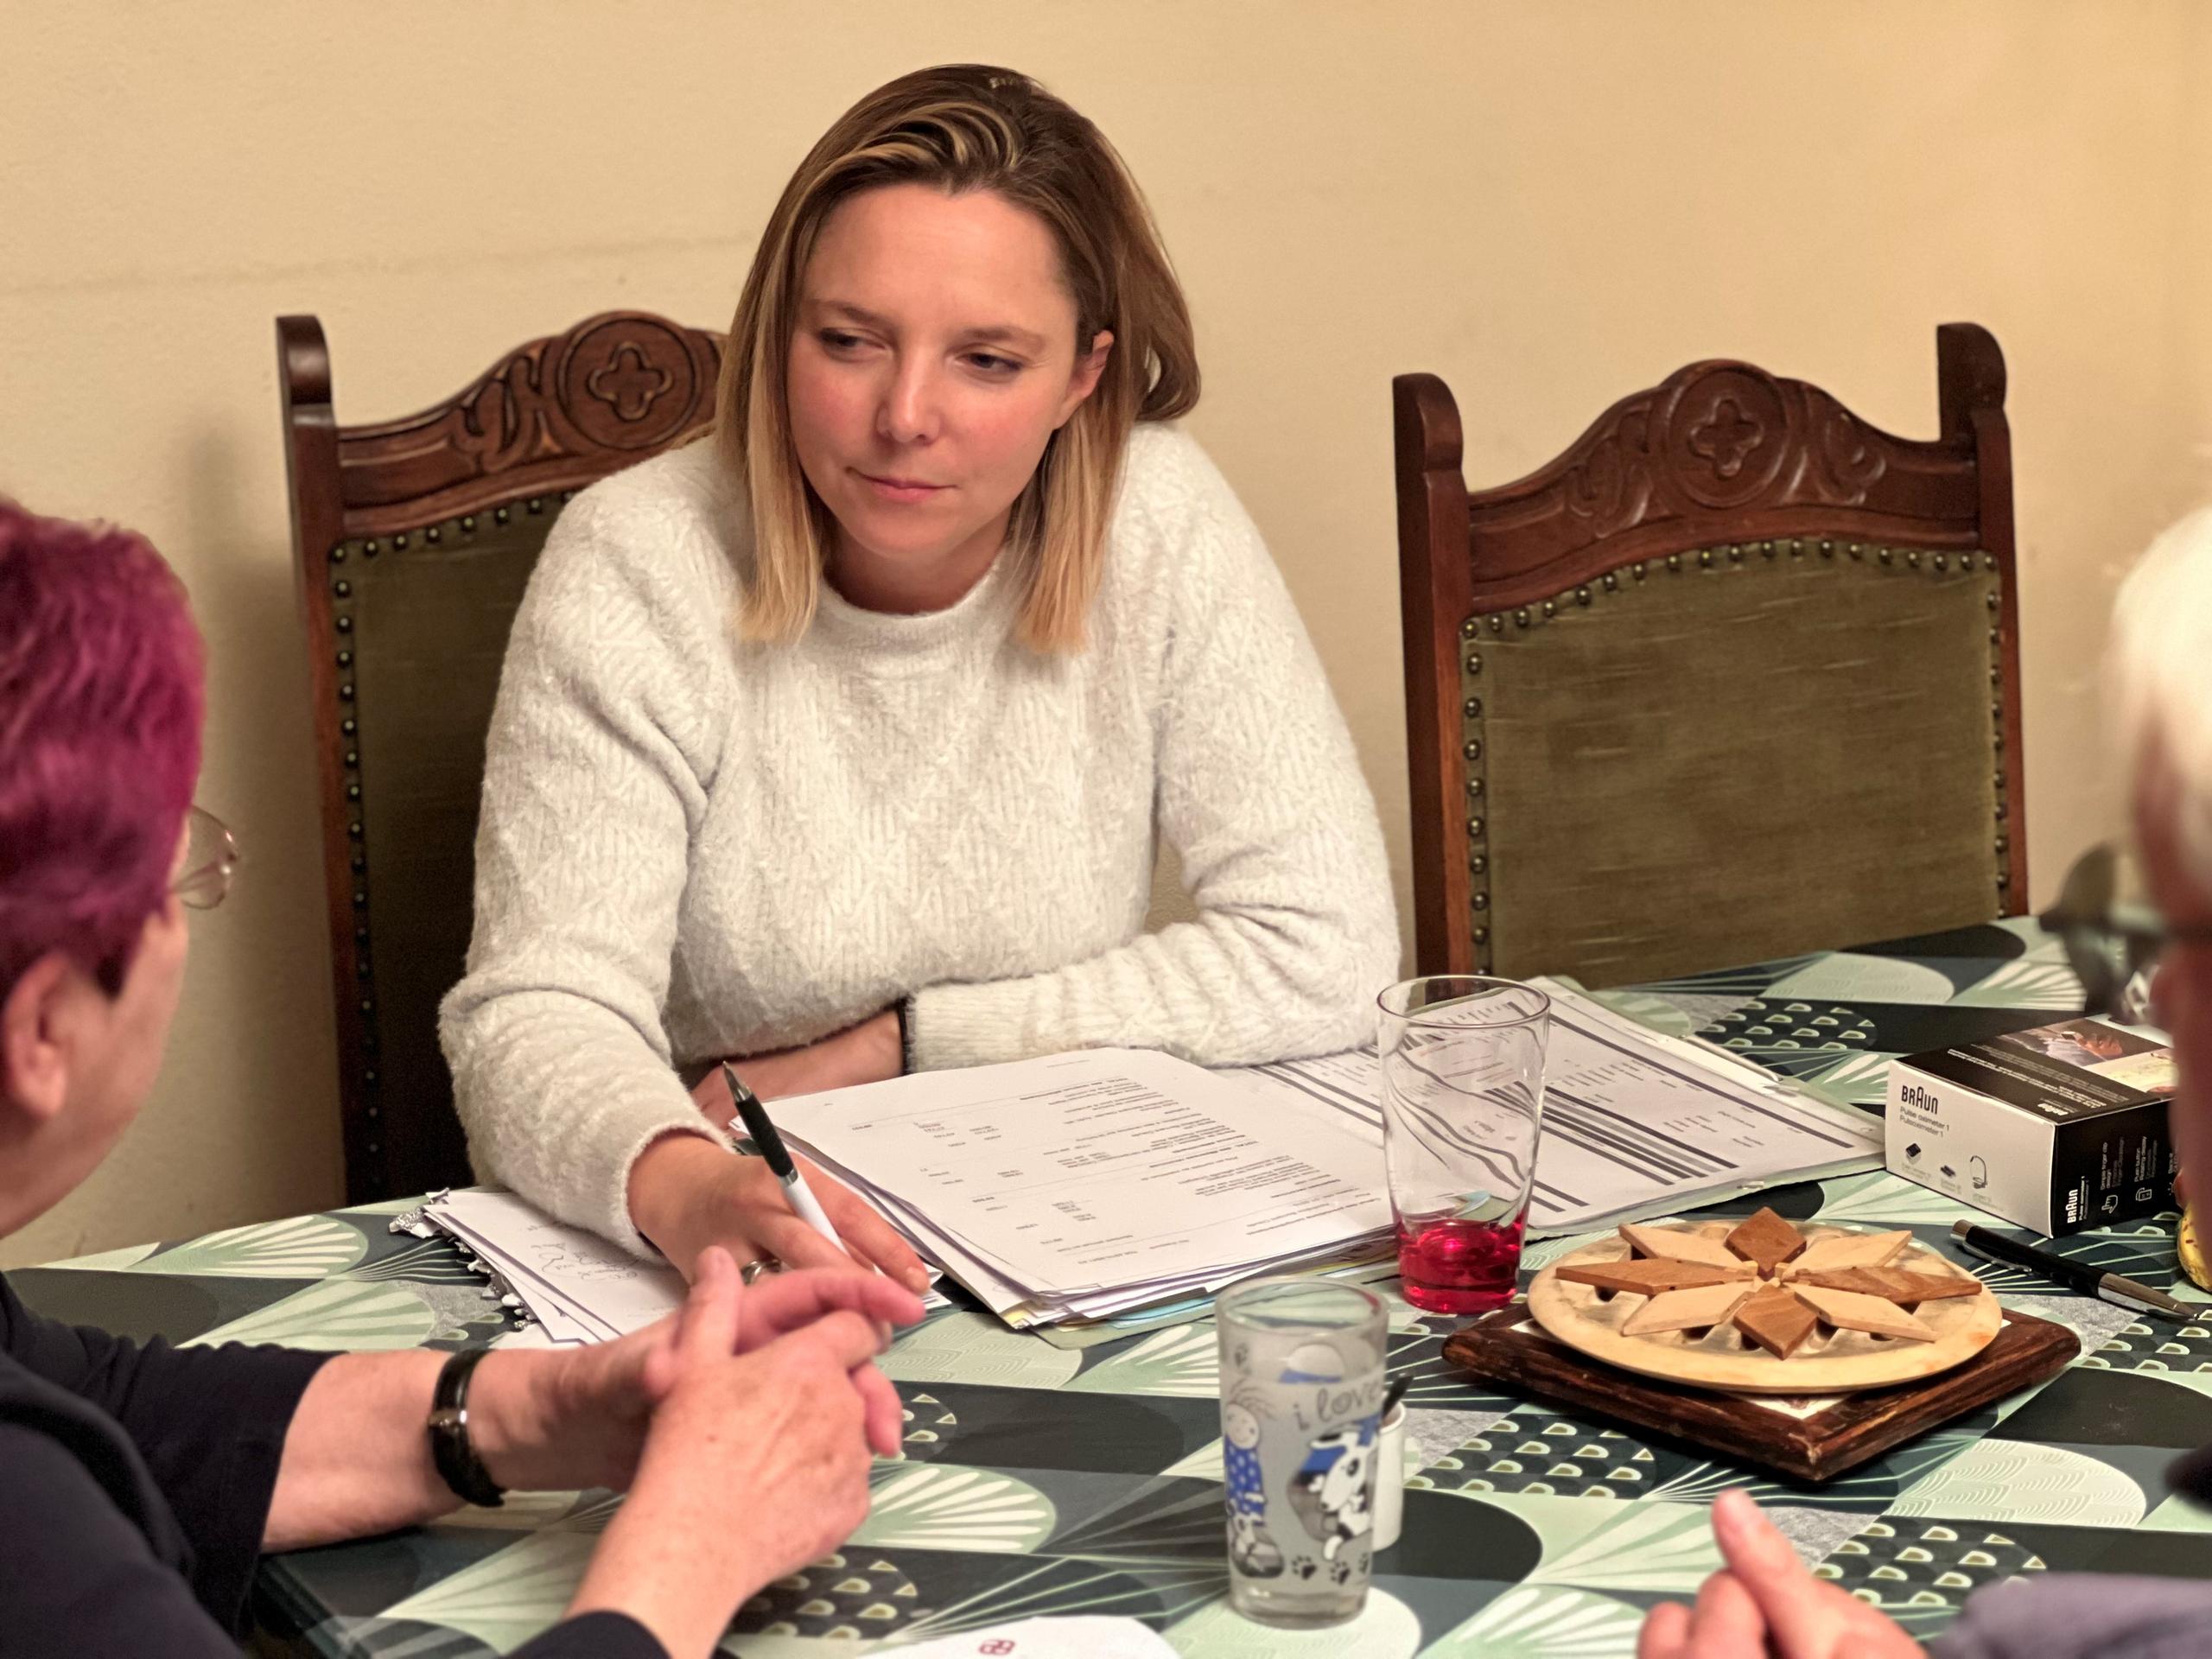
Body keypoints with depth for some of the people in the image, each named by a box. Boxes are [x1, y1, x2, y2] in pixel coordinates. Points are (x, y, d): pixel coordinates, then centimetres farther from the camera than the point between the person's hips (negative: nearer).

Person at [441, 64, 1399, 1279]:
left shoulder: (1158, 526, -9)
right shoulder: (636, 571, -12)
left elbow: (1323, 953, -10)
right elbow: (537, 1013, -19)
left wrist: (880, 1051, -12)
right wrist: (679, 1187, -42)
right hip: (730, 1268, -1)